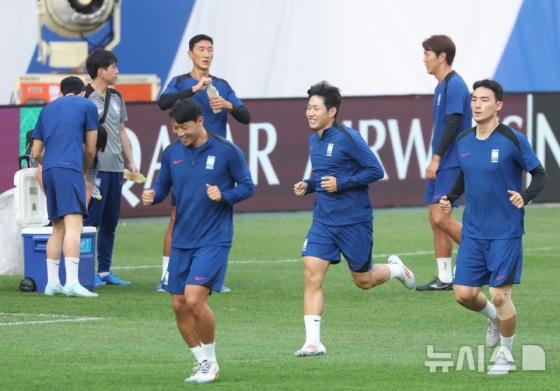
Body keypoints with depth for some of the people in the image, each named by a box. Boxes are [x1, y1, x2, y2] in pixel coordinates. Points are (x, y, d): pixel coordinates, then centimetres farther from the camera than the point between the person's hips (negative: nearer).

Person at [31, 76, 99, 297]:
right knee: (73, 227, -13)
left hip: (48, 171, 6)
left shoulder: (48, 109, 24)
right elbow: (90, 149, 13)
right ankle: (72, 282, -24)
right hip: (70, 169, -6)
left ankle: (52, 282, 15)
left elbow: (36, 153, 23)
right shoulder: (87, 106, 11)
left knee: (58, 229, 15)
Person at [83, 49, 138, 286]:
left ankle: (105, 271, 16)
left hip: (116, 167, 8)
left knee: (110, 222, 10)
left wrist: (130, 161, 17)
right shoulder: (85, 98, -8)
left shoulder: (116, 97, 15)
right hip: (96, 167, -8)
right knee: (91, 220, -6)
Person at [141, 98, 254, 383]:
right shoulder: (172, 153, 3)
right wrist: (152, 196, -12)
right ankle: (203, 362, 23)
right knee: (179, 306, 4)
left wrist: (224, 195, -20)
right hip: (181, 240, 5)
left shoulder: (227, 152, -8)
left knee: (194, 300, -17)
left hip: (213, 240, -5)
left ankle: (210, 362, 4)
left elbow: (247, 186, -2)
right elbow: (163, 186, 11)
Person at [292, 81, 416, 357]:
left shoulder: (348, 138, -15)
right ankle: (313, 342, -10)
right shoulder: (313, 140, 7)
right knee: (311, 276, -10)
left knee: (364, 281, 8)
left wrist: (340, 183, -21)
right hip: (323, 221, 6)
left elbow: (376, 171, -15)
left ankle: (395, 269, 42)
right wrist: (307, 186, 3)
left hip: (354, 221, -6)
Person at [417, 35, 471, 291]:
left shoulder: (455, 85, -14)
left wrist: (436, 158, -21)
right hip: (441, 165, 10)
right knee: (436, 220, 7)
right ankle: (444, 278, 9)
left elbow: (453, 125, -21)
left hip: (451, 163, -10)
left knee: (441, 217, -15)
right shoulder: (441, 86, 16)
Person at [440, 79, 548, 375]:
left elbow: (540, 176, -7)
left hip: (505, 233, -5)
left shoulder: (513, 140, -12)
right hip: (473, 233, 5)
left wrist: (525, 196, -26)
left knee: (500, 297, -5)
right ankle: (494, 317, 34)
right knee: (464, 294, 1)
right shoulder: (463, 142, 4)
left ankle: (506, 355, 16)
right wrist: (450, 198, 4)